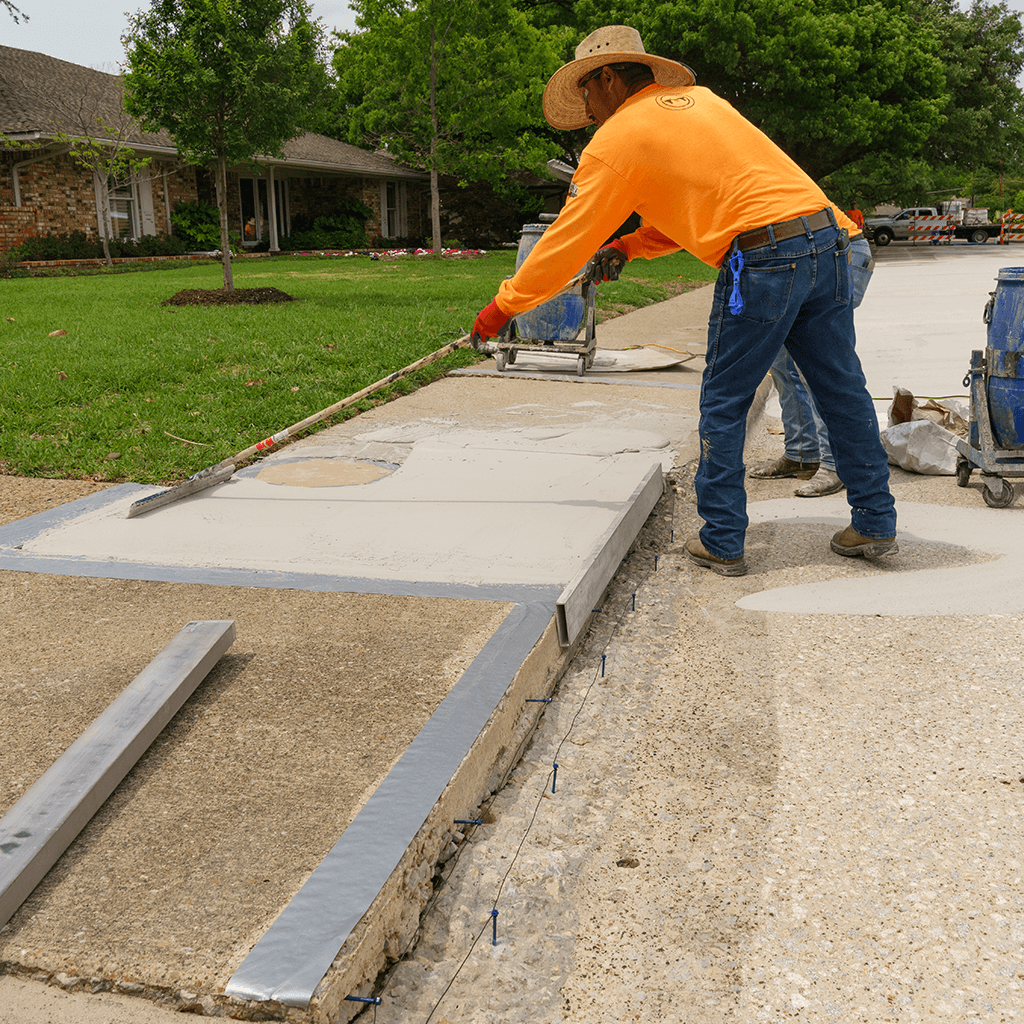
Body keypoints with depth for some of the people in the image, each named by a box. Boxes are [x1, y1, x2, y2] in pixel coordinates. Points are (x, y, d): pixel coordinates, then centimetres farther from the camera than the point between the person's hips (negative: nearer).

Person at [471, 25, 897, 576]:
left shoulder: (616, 139, 2)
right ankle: (874, 524, 21)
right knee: (842, 390, 12)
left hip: (762, 258, -7)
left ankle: (721, 542, 11)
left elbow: (567, 238, 5)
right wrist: (628, 246, 28)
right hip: (825, 238, 8)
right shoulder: (699, 99, 24)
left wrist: (503, 305, 14)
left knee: (723, 405, 5)